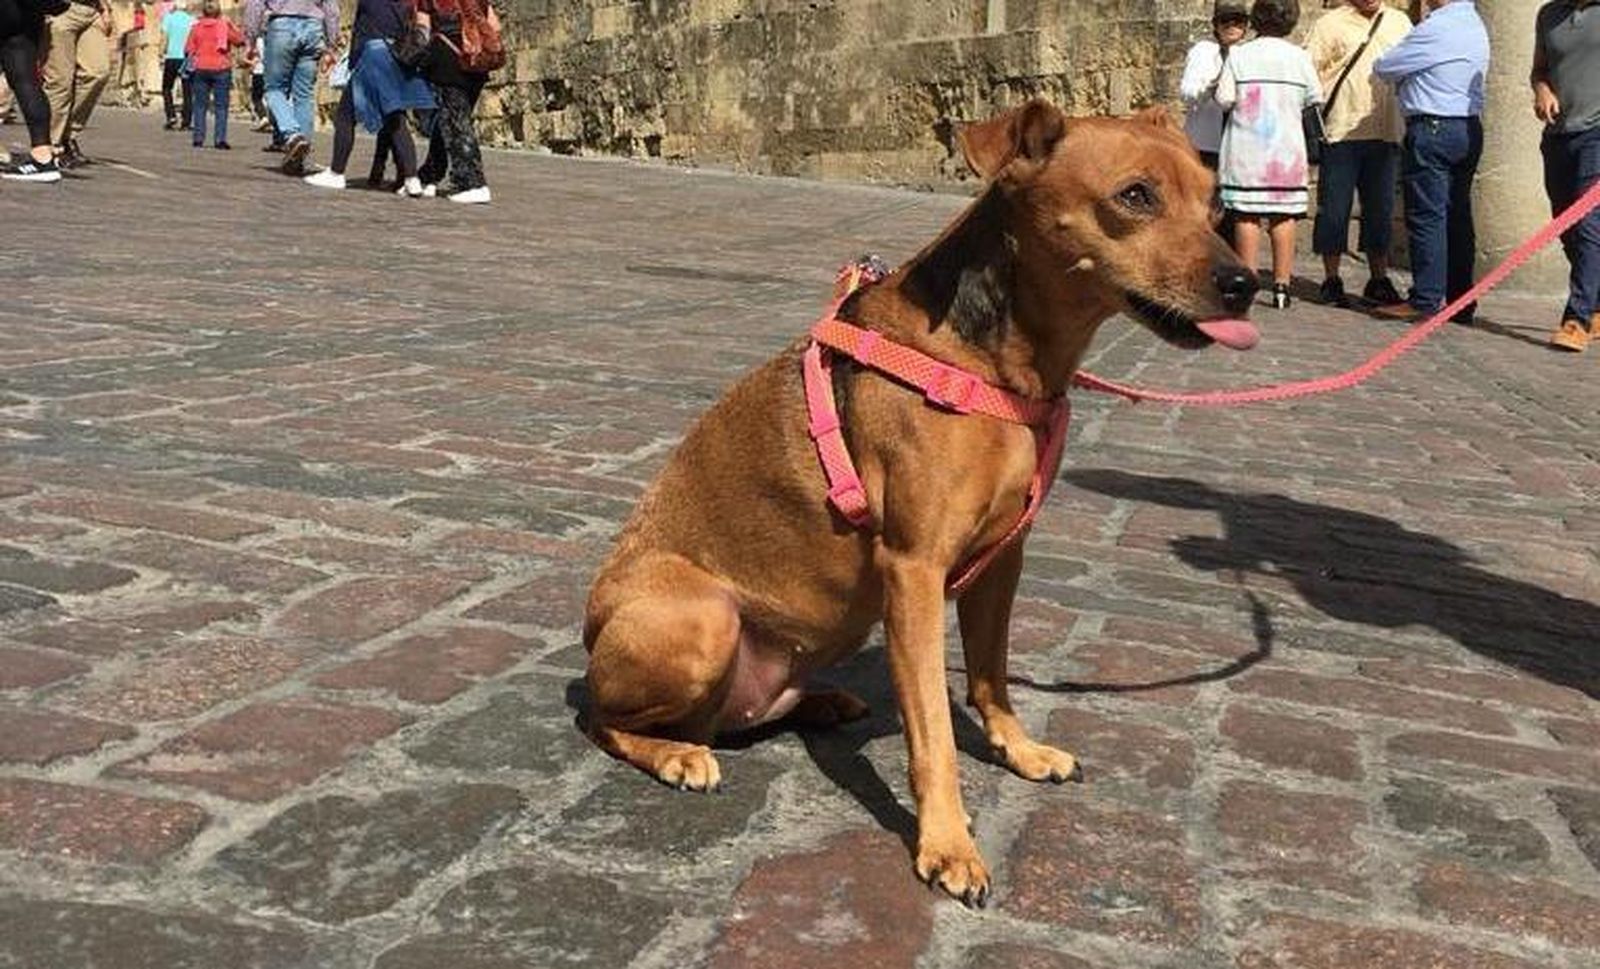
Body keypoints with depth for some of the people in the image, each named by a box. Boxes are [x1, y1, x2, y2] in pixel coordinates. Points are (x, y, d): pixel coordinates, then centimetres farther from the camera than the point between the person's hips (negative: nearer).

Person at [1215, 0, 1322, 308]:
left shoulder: (1238, 55, -5)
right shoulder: (1299, 57, 0)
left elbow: (1224, 99, -9)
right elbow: (1315, 98, 5)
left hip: (1245, 147, -1)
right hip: (1287, 147, 1)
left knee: (1246, 215, 1)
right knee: (1284, 215, 5)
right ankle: (1281, 285, 5)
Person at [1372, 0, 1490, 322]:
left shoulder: (1436, 28, -14)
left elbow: (1384, 68, -5)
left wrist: (1379, 66, 16)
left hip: (1432, 129, -9)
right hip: (1469, 128, 9)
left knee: (1427, 217, -5)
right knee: (1458, 216, 10)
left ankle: (1426, 301, -4)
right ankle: (1459, 301, 14)